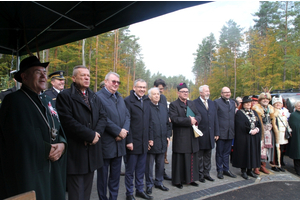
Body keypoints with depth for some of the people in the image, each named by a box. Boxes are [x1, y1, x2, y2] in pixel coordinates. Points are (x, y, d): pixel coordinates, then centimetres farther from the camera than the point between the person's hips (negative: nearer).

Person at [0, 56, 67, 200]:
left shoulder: (47, 100, 13)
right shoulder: (14, 100, -12)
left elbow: (59, 130, 10)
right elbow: (22, 138, -22)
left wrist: (61, 145, -10)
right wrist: (47, 150, -12)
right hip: (28, 173, -7)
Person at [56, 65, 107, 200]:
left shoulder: (94, 97, 15)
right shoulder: (65, 96, -6)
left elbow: (102, 117, 8)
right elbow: (68, 121, -17)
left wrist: (97, 133, -11)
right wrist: (91, 135, -16)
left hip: (92, 151, 6)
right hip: (75, 152, -6)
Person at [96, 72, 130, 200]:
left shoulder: (120, 98, 15)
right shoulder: (99, 96, -10)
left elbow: (127, 116, 9)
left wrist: (125, 130, -8)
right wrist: (119, 131, -16)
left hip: (119, 143, 7)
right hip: (105, 144, -6)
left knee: (115, 175, 17)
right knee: (103, 175, 9)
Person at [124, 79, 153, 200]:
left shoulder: (147, 101, 10)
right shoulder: (128, 101, -10)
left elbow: (149, 121, 13)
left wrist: (150, 138, 10)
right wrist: (129, 141, -15)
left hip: (144, 142, 6)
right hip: (133, 142, -6)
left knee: (141, 169, 17)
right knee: (130, 169, 9)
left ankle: (140, 190, 33)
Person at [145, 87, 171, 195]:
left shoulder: (163, 107, 12)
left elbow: (167, 123, 16)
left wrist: (168, 136, 9)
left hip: (162, 142, 6)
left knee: (160, 164, 17)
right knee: (149, 165, 8)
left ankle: (159, 182, 34)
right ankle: (149, 185, 24)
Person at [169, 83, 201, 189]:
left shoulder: (191, 103, 14)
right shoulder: (173, 105, -6)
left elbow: (198, 115, 9)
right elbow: (174, 119, -19)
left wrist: (195, 120, -14)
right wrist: (189, 120, -19)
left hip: (192, 137, 6)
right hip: (180, 138, -6)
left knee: (192, 158, 14)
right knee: (180, 159, 4)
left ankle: (191, 178, 29)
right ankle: (177, 181, 18)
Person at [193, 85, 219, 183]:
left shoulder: (212, 103, 12)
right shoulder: (194, 103, -9)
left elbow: (215, 119, 12)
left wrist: (216, 133, 9)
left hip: (210, 135, 6)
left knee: (208, 156, 15)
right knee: (199, 156, 7)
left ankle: (206, 173, 29)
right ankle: (200, 174, 21)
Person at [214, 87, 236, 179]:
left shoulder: (232, 103, 13)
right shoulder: (217, 102, -6)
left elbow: (233, 117, 17)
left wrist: (234, 130, 11)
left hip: (230, 132, 5)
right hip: (221, 132, -5)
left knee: (227, 152, 15)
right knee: (219, 153, 7)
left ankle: (226, 169, 27)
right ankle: (220, 170, 19)